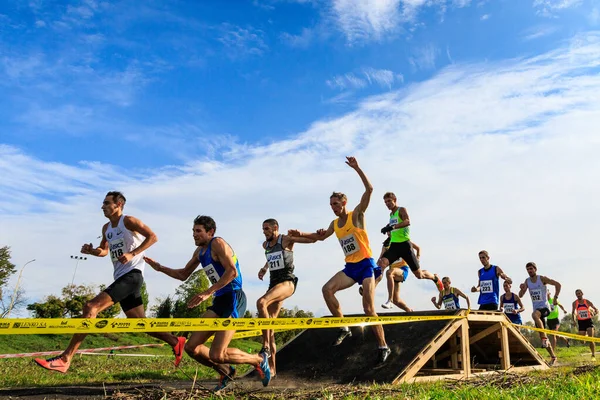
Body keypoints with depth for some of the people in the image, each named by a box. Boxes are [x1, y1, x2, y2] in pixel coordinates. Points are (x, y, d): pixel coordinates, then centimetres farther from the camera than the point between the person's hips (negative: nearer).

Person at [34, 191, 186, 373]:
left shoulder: (128, 221, -5)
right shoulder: (106, 228, 18)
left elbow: (152, 237, -13)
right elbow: (104, 251, 29)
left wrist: (132, 254, -21)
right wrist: (91, 251, 7)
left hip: (132, 275, -10)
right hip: (122, 278, 10)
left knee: (91, 307, -20)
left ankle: (65, 359, -20)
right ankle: (176, 342, 23)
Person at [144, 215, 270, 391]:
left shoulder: (218, 243, -11)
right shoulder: (199, 251, 15)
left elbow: (232, 272, -23)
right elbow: (183, 275, 28)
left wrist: (208, 293, -27)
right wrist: (160, 268, 15)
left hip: (234, 299, -9)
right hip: (219, 301, 9)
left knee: (216, 355, -13)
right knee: (192, 347, 3)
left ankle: (259, 360, 10)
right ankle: (226, 371, 23)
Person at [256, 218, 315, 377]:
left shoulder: (286, 240, -3)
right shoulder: (265, 245, 16)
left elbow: (312, 239, -8)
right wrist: (264, 268, 22)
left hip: (287, 282, -7)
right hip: (273, 283, 7)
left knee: (261, 302, -33)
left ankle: (266, 347, -26)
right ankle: (271, 369, 6)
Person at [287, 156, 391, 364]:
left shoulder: (356, 214, -6)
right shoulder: (335, 223, 11)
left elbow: (369, 189, -17)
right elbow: (321, 236, 30)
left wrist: (357, 169, -24)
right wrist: (301, 234, 20)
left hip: (366, 265, -6)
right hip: (350, 267, 6)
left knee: (369, 309, -10)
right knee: (327, 289, -15)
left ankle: (383, 347, 3)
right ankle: (344, 328, -3)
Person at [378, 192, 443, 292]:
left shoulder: (402, 210, -5)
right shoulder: (391, 214, 18)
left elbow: (407, 222, -28)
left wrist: (392, 227, -39)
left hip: (404, 244, -6)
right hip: (394, 245, 6)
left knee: (419, 274, 5)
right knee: (381, 263, -24)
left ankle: (435, 278, 35)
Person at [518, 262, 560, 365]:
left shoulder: (542, 279, -7)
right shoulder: (527, 281, 7)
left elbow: (557, 284, -4)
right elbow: (520, 295, 4)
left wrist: (555, 297, -11)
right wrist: (522, 289, -16)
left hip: (544, 307, -5)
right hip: (536, 309, 6)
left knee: (534, 315, -39)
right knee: (542, 337, 6)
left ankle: (545, 337, -31)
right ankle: (553, 357, 18)